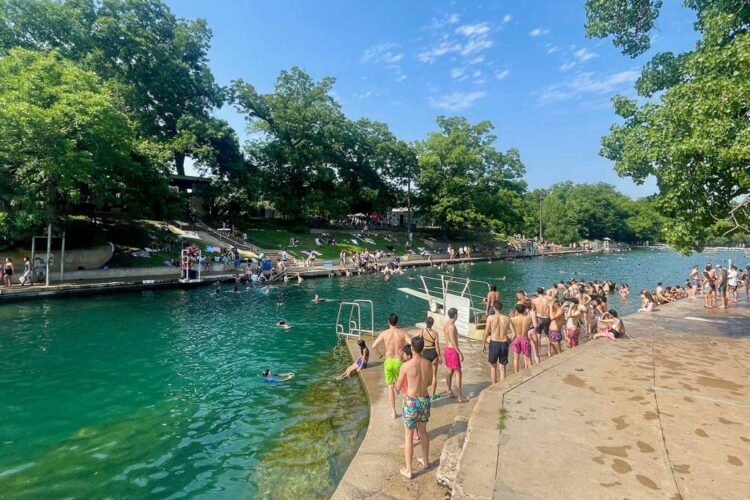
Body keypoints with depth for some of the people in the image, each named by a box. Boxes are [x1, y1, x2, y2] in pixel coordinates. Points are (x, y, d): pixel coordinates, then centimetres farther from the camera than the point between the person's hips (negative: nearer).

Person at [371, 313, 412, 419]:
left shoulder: (384, 333, -8)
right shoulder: (402, 333, -9)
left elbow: (374, 346, -12)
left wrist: (379, 354, 7)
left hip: (389, 362, 0)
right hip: (399, 362, 0)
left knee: (391, 387, 11)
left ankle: (393, 412, 14)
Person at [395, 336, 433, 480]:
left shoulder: (406, 365, -20)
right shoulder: (428, 364, -5)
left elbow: (397, 387, -8)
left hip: (411, 402, -5)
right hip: (425, 400, 5)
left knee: (408, 436, 9)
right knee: (423, 431, 26)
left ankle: (408, 470, 18)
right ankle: (425, 460, 43)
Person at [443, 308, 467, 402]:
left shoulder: (446, 325, 8)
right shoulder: (452, 326, -21)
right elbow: (453, 342, -24)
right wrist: (460, 353, -20)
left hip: (447, 349, 9)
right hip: (452, 350, -9)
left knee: (450, 371, 17)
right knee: (458, 373, -3)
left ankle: (449, 391, 26)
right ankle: (460, 396, -1)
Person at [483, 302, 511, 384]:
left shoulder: (490, 317, -6)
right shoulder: (507, 319, 1)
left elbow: (486, 332, -6)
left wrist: (483, 344, 3)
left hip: (494, 343, -2)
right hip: (504, 344, 2)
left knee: (493, 366, 16)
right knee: (502, 368, 11)